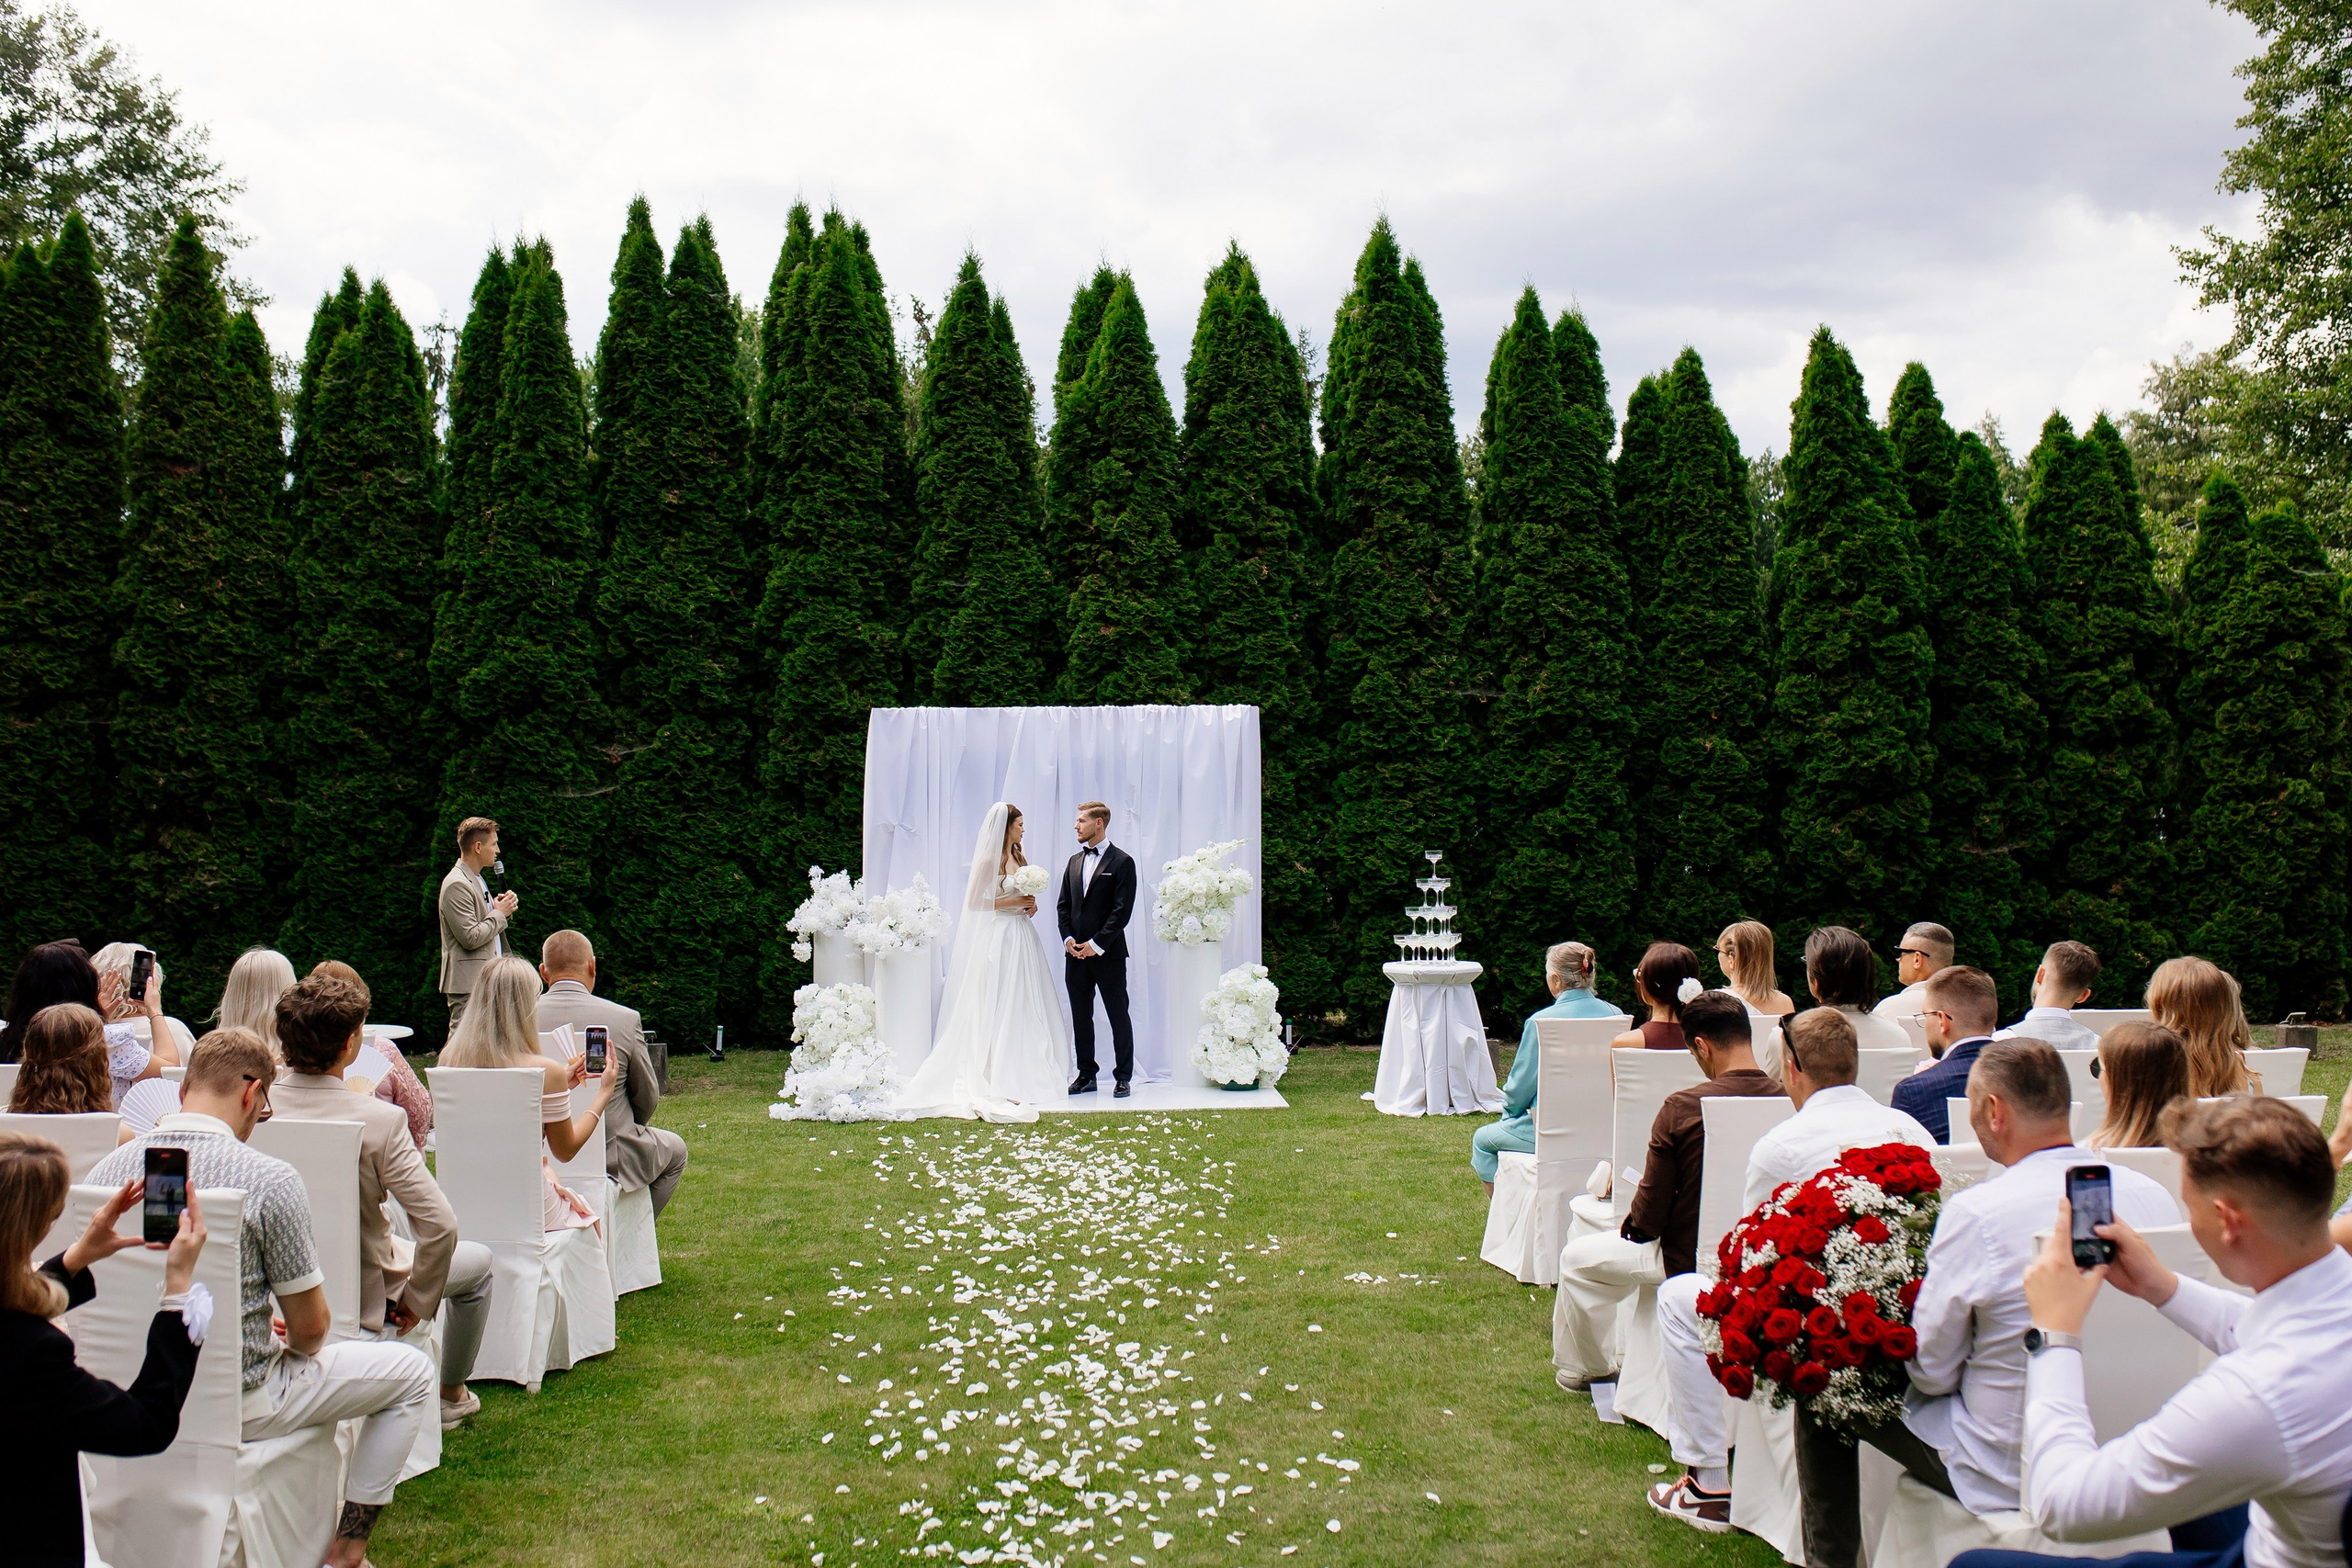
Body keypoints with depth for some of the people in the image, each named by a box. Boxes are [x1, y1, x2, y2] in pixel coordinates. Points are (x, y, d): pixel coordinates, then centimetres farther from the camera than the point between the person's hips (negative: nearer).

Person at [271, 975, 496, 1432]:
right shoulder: (378, 1120, -29)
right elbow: (439, 1225, -31)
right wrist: (418, 1302, -13)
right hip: (360, 1297, -5)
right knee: (478, 1260, 22)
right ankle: (451, 1394, 38)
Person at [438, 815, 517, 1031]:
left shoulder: (477, 880, 18)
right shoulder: (457, 885, -14)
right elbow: (471, 938, -21)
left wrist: (502, 910, 6)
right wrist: (500, 913, -9)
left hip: (486, 981, 10)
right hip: (468, 985, -10)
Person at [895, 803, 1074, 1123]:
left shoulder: (1019, 858, 13)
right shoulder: (989, 860, -9)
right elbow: (973, 902, -12)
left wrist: (1030, 905, 3)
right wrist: (1009, 902, -14)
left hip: (1022, 937, 8)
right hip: (998, 937, -8)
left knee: (1025, 1006, 8)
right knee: (998, 1008, -6)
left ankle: (1026, 1072, 14)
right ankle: (999, 1079, -3)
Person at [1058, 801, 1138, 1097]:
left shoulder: (1122, 862, -6)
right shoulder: (1074, 861, 14)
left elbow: (1122, 909, -12)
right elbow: (1063, 904, 15)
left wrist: (1097, 945, -15)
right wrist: (1068, 938, -1)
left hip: (1108, 953, -6)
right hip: (1076, 952, 6)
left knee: (1119, 1017, 1)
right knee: (1080, 1017, 9)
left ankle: (1123, 1078, 8)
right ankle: (1086, 1076, 18)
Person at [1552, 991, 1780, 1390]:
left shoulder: (1682, 1107, -25)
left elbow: (1649, 1215, -18)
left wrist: (1631, 1225, 7)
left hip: (1689, 1259, -5)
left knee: (1576, 1259, 20)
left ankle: (1585, 1367, 37)